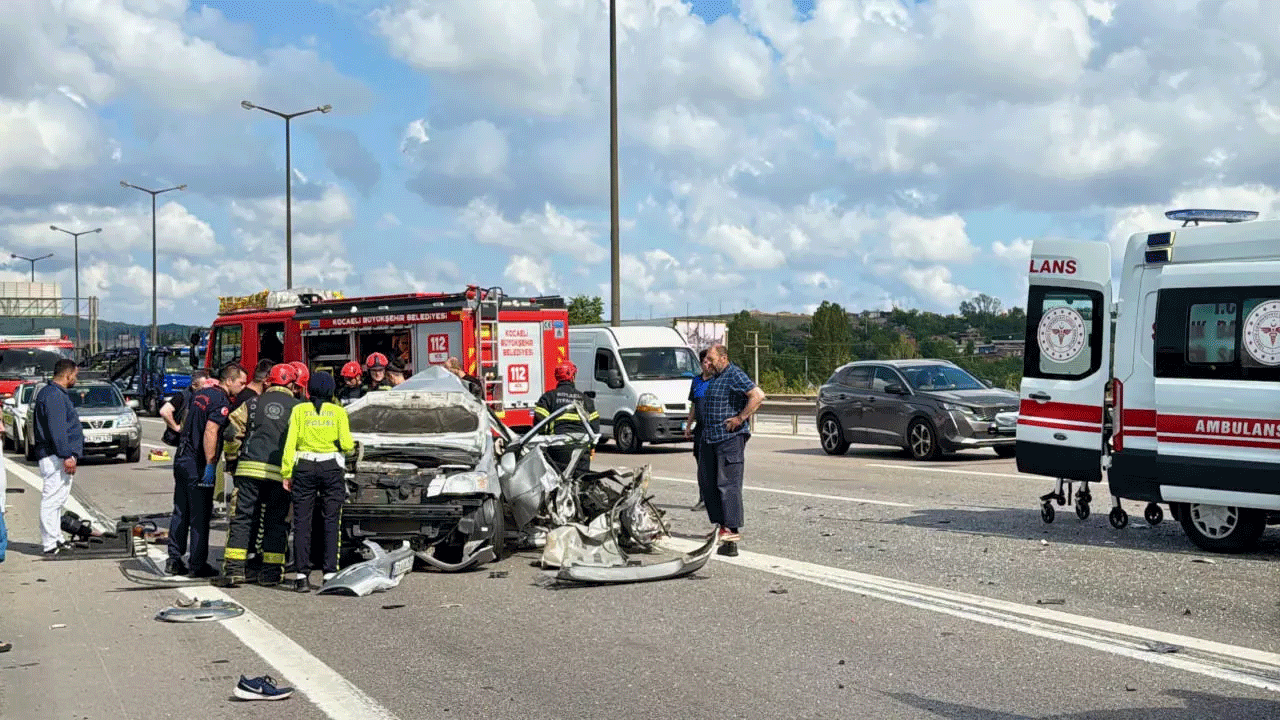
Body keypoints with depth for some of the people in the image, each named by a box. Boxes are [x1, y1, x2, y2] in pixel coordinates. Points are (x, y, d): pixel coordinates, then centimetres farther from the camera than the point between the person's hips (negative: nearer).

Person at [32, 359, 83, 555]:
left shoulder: (55, 393, 18)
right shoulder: (54, 395, -15)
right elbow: (57, 429, -22)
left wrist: (70, 455, 23)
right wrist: (67, 456, -24)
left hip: (57, 457, 11)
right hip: (56, 457, -11)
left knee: (56, 501, 16)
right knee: (52, 500, -8)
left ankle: (56, 540, 23)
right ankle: (50, 544, -6)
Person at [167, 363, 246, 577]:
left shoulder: (200, 395, 13)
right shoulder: (222, 402, -14)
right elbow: (210, 433, -23)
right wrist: (210, 465, -22)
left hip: (182, 459, 9)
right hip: (198, 464, -9)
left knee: (181, 512, 14)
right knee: (200, 516, -1)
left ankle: (174, 560, 17)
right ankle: (197, 565, 3)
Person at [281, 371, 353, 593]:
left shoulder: (299, 410, 5)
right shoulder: (338, 411, 3)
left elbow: (290, 443, -1)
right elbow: (346, 444, -5)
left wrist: (286, 473, 1)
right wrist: (351, 446, 18)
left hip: (304, 467, 1)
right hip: (332, 468, -1)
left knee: (302, 523, 4)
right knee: (331, 522, 4)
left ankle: (302, 576, 2)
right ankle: (330, 573, 0)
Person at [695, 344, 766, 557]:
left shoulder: (735, 375, -12)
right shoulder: (715, 378, 17)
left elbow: (758, 395, -22)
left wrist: (740, 418, -20)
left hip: (730, 438, -10)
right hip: (709, 437, 10)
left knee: (727, 483, -12)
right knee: (707, 482, 10)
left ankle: (732, 530, -11)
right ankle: (722, 524, 17)